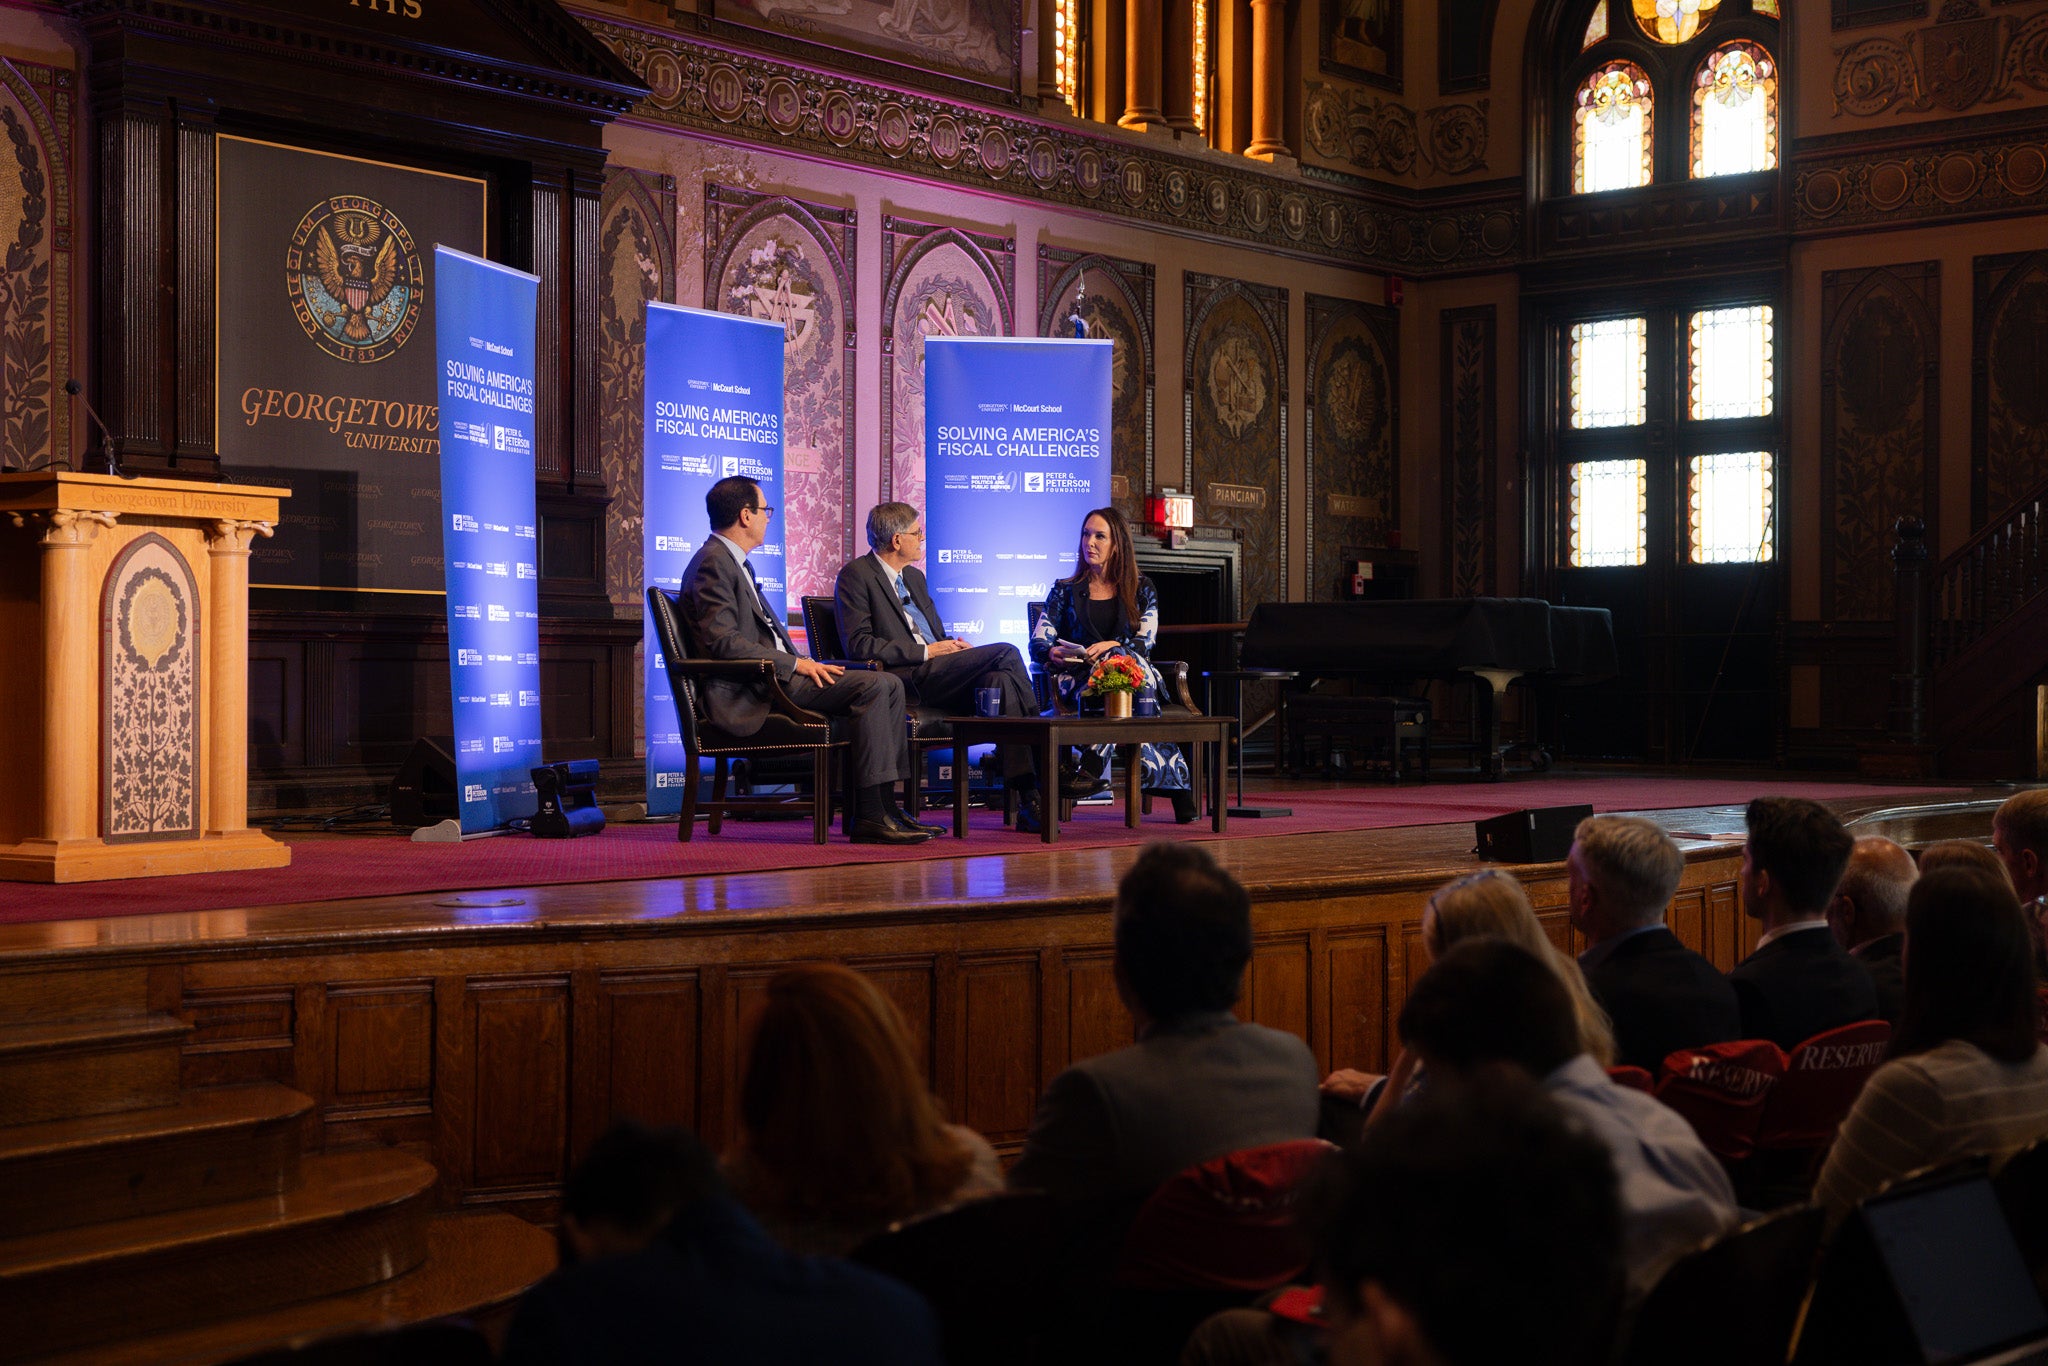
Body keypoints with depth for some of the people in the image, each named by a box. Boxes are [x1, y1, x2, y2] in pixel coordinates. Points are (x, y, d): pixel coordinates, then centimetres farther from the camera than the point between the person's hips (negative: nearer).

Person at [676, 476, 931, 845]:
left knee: (889, 684, 1)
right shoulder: (713, 563, -9)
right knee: (871, 685, -22)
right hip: (747, 693, -10)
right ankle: (868, 817, -24)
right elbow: (723, 642, -20)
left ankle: (886, 803, -5)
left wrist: (805, 663, 6)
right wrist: (796, 664, -17)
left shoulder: (735, 563, 24)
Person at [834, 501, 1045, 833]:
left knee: (1001, 679, -25)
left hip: (934, 671, 8)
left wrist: (953, 646, 4)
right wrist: (926, 652, -13)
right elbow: (859, 645, -11)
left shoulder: (914, 577, 28)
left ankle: (1028, 799, -31)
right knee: (1005, 653, -22)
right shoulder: (856, 575, 1)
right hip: (904, 679, -8)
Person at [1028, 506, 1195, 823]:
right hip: (1081, 683, 0)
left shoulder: (1141, 590, 15)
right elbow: (1037, 643, 5)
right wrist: (1052, 652, -21)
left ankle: (1092, 766, -50)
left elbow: (1145, 641, -1)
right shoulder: (1065, 591, 17)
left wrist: (1109, 647, -23)